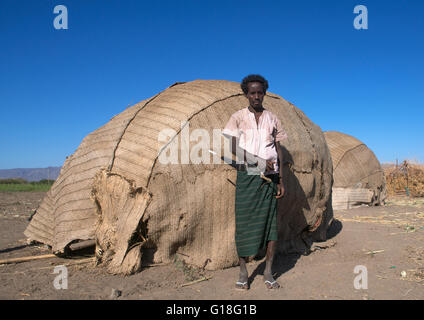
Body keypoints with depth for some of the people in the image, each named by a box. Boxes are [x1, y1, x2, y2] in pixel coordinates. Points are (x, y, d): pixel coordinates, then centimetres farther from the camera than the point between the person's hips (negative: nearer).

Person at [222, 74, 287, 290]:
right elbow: (234, 148, -8)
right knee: (244, 222, 0)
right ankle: (243, 272, 14)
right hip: (246, 176, -2)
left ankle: (268, 272, 15)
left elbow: (278, 151, 11)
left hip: (269, 178, 2)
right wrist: (259, 161, -19)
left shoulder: (272, 119, 11)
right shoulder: (237, 117, 4)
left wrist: (281, 181, 5)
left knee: (270, 223, 1)